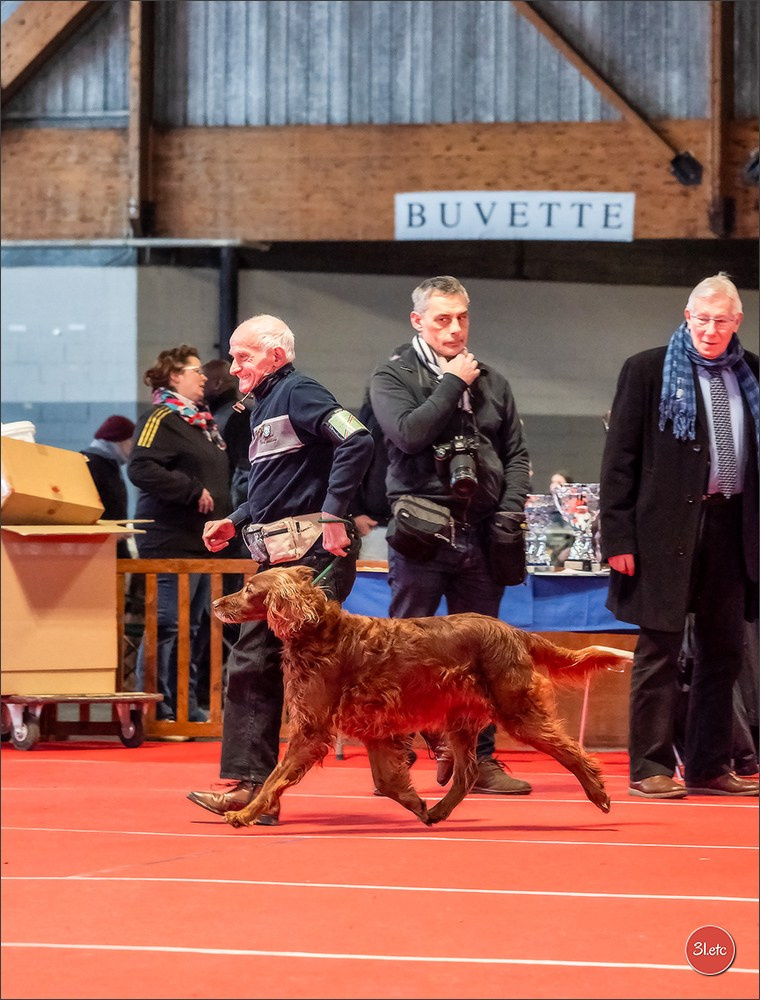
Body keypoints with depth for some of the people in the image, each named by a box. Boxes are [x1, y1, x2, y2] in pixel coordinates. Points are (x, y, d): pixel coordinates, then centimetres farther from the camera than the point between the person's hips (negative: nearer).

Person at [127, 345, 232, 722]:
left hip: (201, 540, 9)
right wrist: (193, 491, -20)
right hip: (171, 539, -9)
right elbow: (142, 469, -23)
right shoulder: (161, 418, -9)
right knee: (167, 626, -10)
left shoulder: (202, 420, 20)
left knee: (192, 627, 12)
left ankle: (188, 707, 17)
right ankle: (156, 711, -9)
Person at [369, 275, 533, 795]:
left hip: (481, 533, 4)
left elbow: (516, 452, 17)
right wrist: (452, 383, -9)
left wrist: (512, 508, 2)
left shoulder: (491, 381, 15)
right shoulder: (393, 376, 2)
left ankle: (480, 757, 11)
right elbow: (408, 432, -16)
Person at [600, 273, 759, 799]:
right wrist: (618, 536, -10)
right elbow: (620, 459, -4)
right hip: (668, 528, -5)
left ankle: (710, 767, 17)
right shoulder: (648, 371, -2)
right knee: (660, 651, -1)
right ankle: (651, 769, 4)